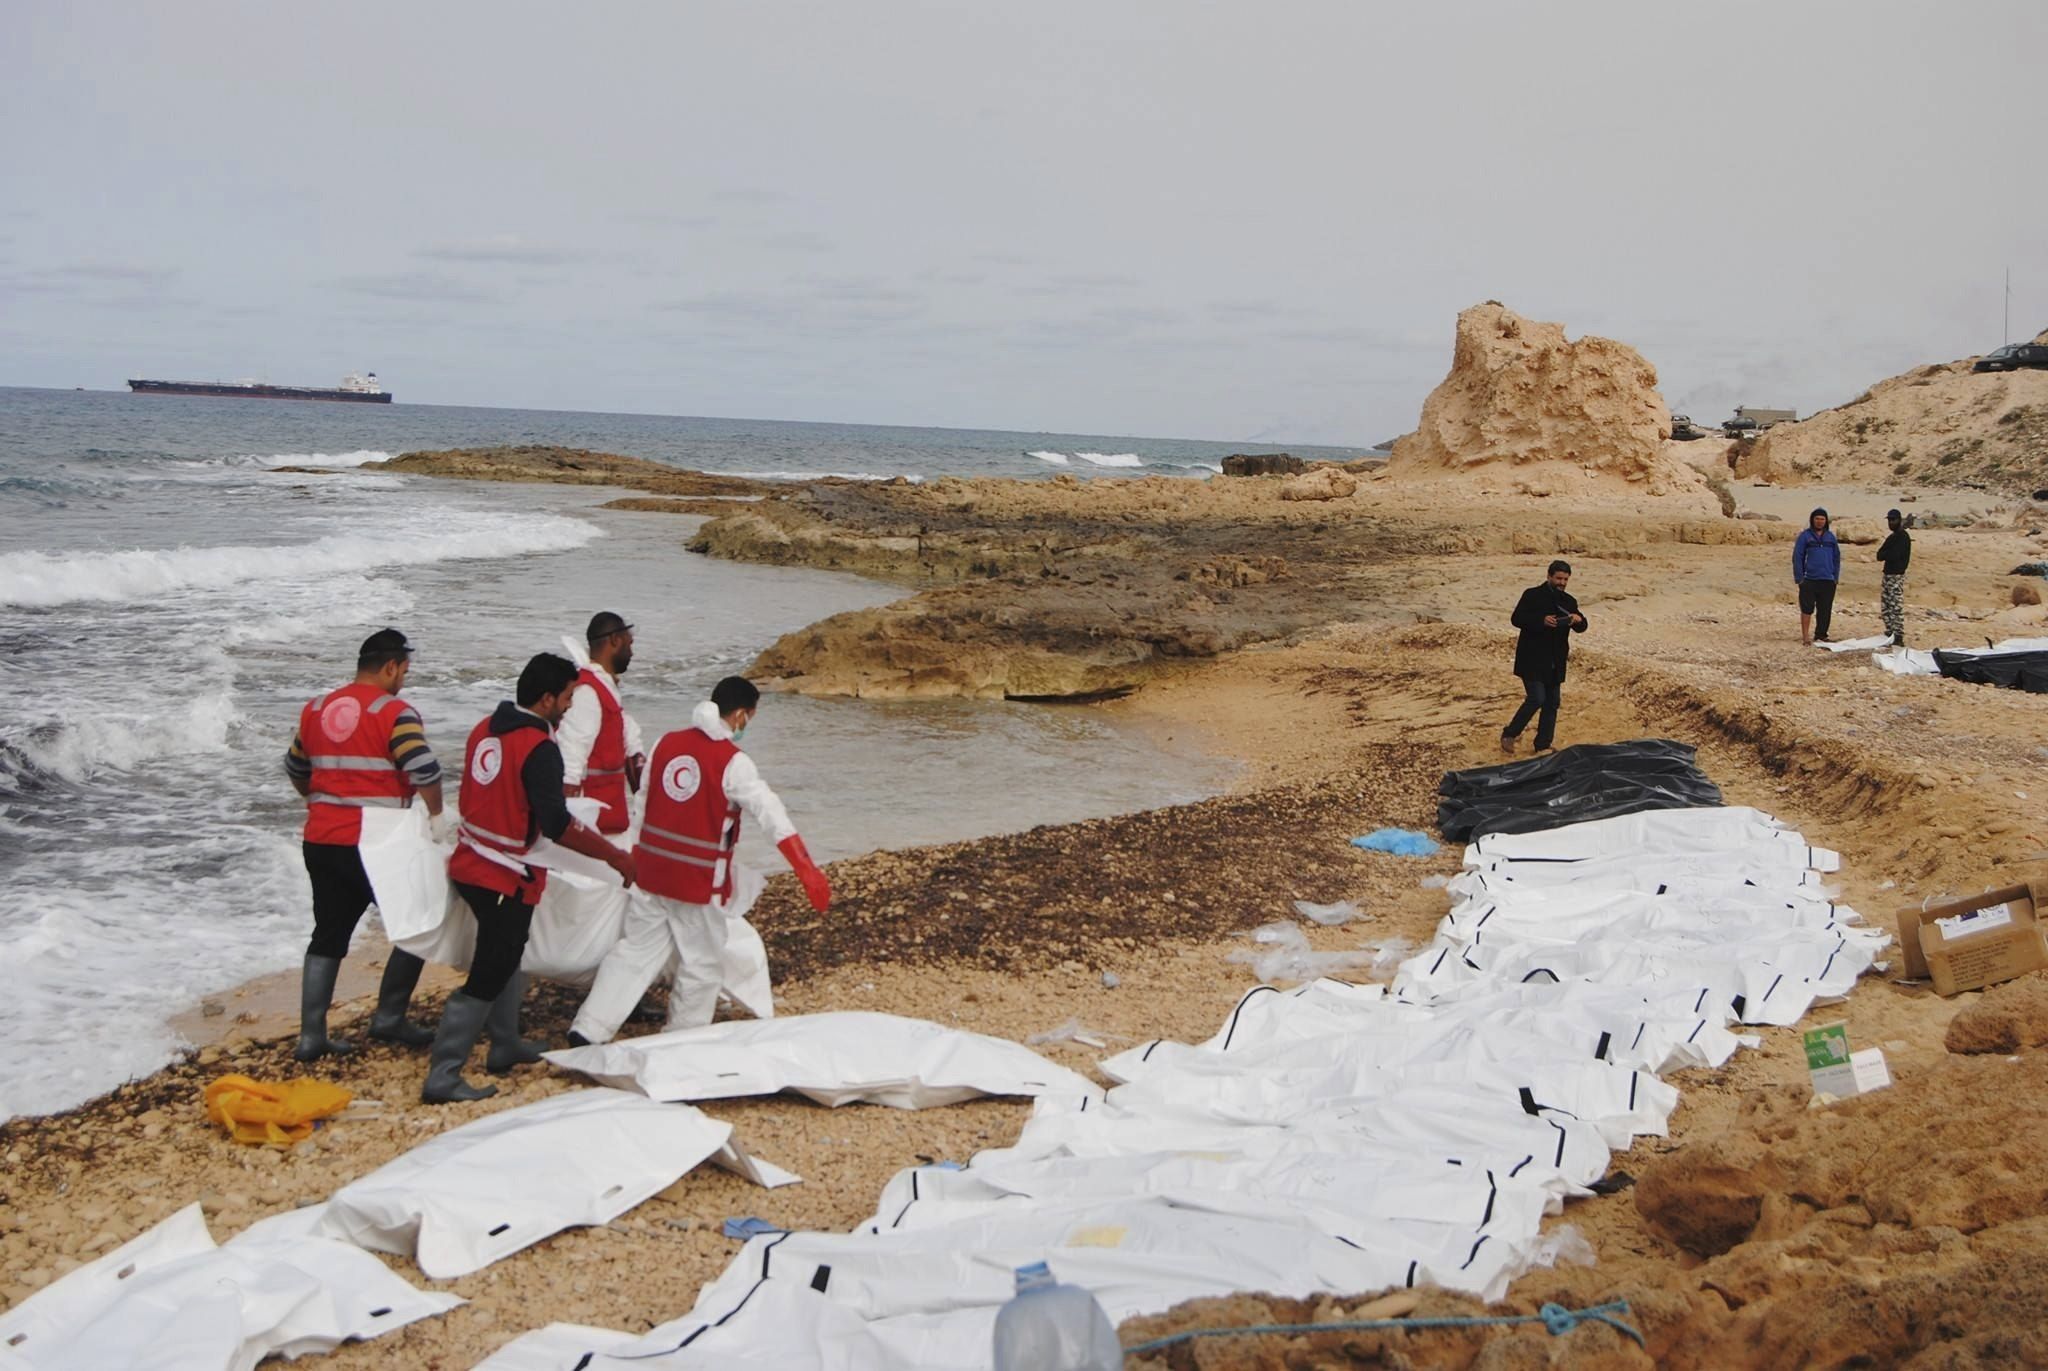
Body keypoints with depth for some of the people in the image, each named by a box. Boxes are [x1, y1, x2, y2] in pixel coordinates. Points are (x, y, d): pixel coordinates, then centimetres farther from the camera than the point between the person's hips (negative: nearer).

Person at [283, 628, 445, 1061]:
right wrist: (436, 815, -5)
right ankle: (389, 1017, 11)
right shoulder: (394, 712, -11)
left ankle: (311, 1035, 14)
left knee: (328, 936, 15)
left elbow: (296, 770, 23)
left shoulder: (316, 709, 11)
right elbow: (425, 771, -20)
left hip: (321, 841, 7)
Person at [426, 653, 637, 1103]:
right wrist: (616, 857, -18)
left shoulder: (485, 729, 5)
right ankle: (442, 1076, -3)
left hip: (470, 864, 9)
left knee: (506, 956, 25)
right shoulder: (539, 748, -20)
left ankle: (505, 1045, 36)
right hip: (507, 879, -9)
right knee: (487, 977, -3)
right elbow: (558, 825, -25)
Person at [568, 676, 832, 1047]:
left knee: (634, 950, 13)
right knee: (700, 965, 10)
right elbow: (772, 815, -22)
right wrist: (807, 870, -27)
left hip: (652, 871, 6)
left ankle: (587, 1031, 7)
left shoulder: (667, 742, 4)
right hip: (699, 882, -5)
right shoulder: (733, 762, -14)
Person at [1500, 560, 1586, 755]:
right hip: (1533, 660, -6)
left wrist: (1579, 620, -17)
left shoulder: (1568, 601, 11)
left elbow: (1580, 628, 8)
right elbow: (1516, 619, -14)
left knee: (1552, 703, 8)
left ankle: (1543, 745, 17)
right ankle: (1509, 734, 2)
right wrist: (1542, 620, -27)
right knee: (1536, 699, -14)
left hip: (1555, 663, 6)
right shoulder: (1532, 595, -6)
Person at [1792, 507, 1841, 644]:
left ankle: (1821, 635, 16)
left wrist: (1836, 576, 7)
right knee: (1807, 609, -2)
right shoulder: (1805, 535, 0)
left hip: (1828, 580, 3)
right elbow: (1797, 557, -3)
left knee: (1825, 610, 6)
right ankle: (1805, 636, 4)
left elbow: (1837, 557, 14)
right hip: (1809, 580, -3)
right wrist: (1799, 577, -9)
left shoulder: (1830, 536, 11)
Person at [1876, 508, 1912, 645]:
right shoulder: (1892, 537, 19)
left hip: (1897, 575, -10)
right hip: (1888, 574, 10)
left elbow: (1894, 555, -21)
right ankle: (1889, 635, 19)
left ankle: (1899, 638, -11)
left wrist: (1884, 554, -4)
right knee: (1886, 605, 13)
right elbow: (1880, 555, 15)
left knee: (1896, 607, -11)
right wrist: (1886, 554, -6)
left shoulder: (1903, 537, -10)